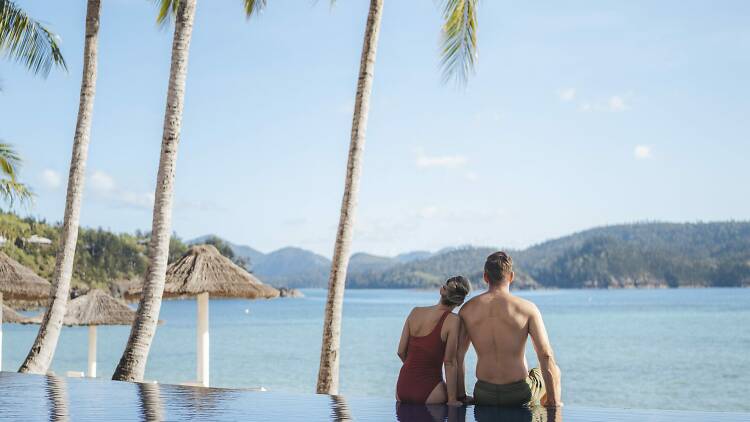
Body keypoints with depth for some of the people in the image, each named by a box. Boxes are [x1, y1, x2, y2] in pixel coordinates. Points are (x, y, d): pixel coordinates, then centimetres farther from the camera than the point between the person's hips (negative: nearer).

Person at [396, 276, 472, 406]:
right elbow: (449, 362, -11)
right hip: (428, 389, -5)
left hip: (403, 386, 5)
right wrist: (452, 399, -5)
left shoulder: (415, 312, 3)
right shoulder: (452, 320, -11)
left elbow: (401, 351, 8)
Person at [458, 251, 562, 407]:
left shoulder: (467, 309, -1)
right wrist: (554, 402, -5)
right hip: (519, 394, -2)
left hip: (483, 395, 2)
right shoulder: (527, 309, -9)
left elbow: (456, 358, 0)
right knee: (553, 372, 30)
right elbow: (546, 357, -12)